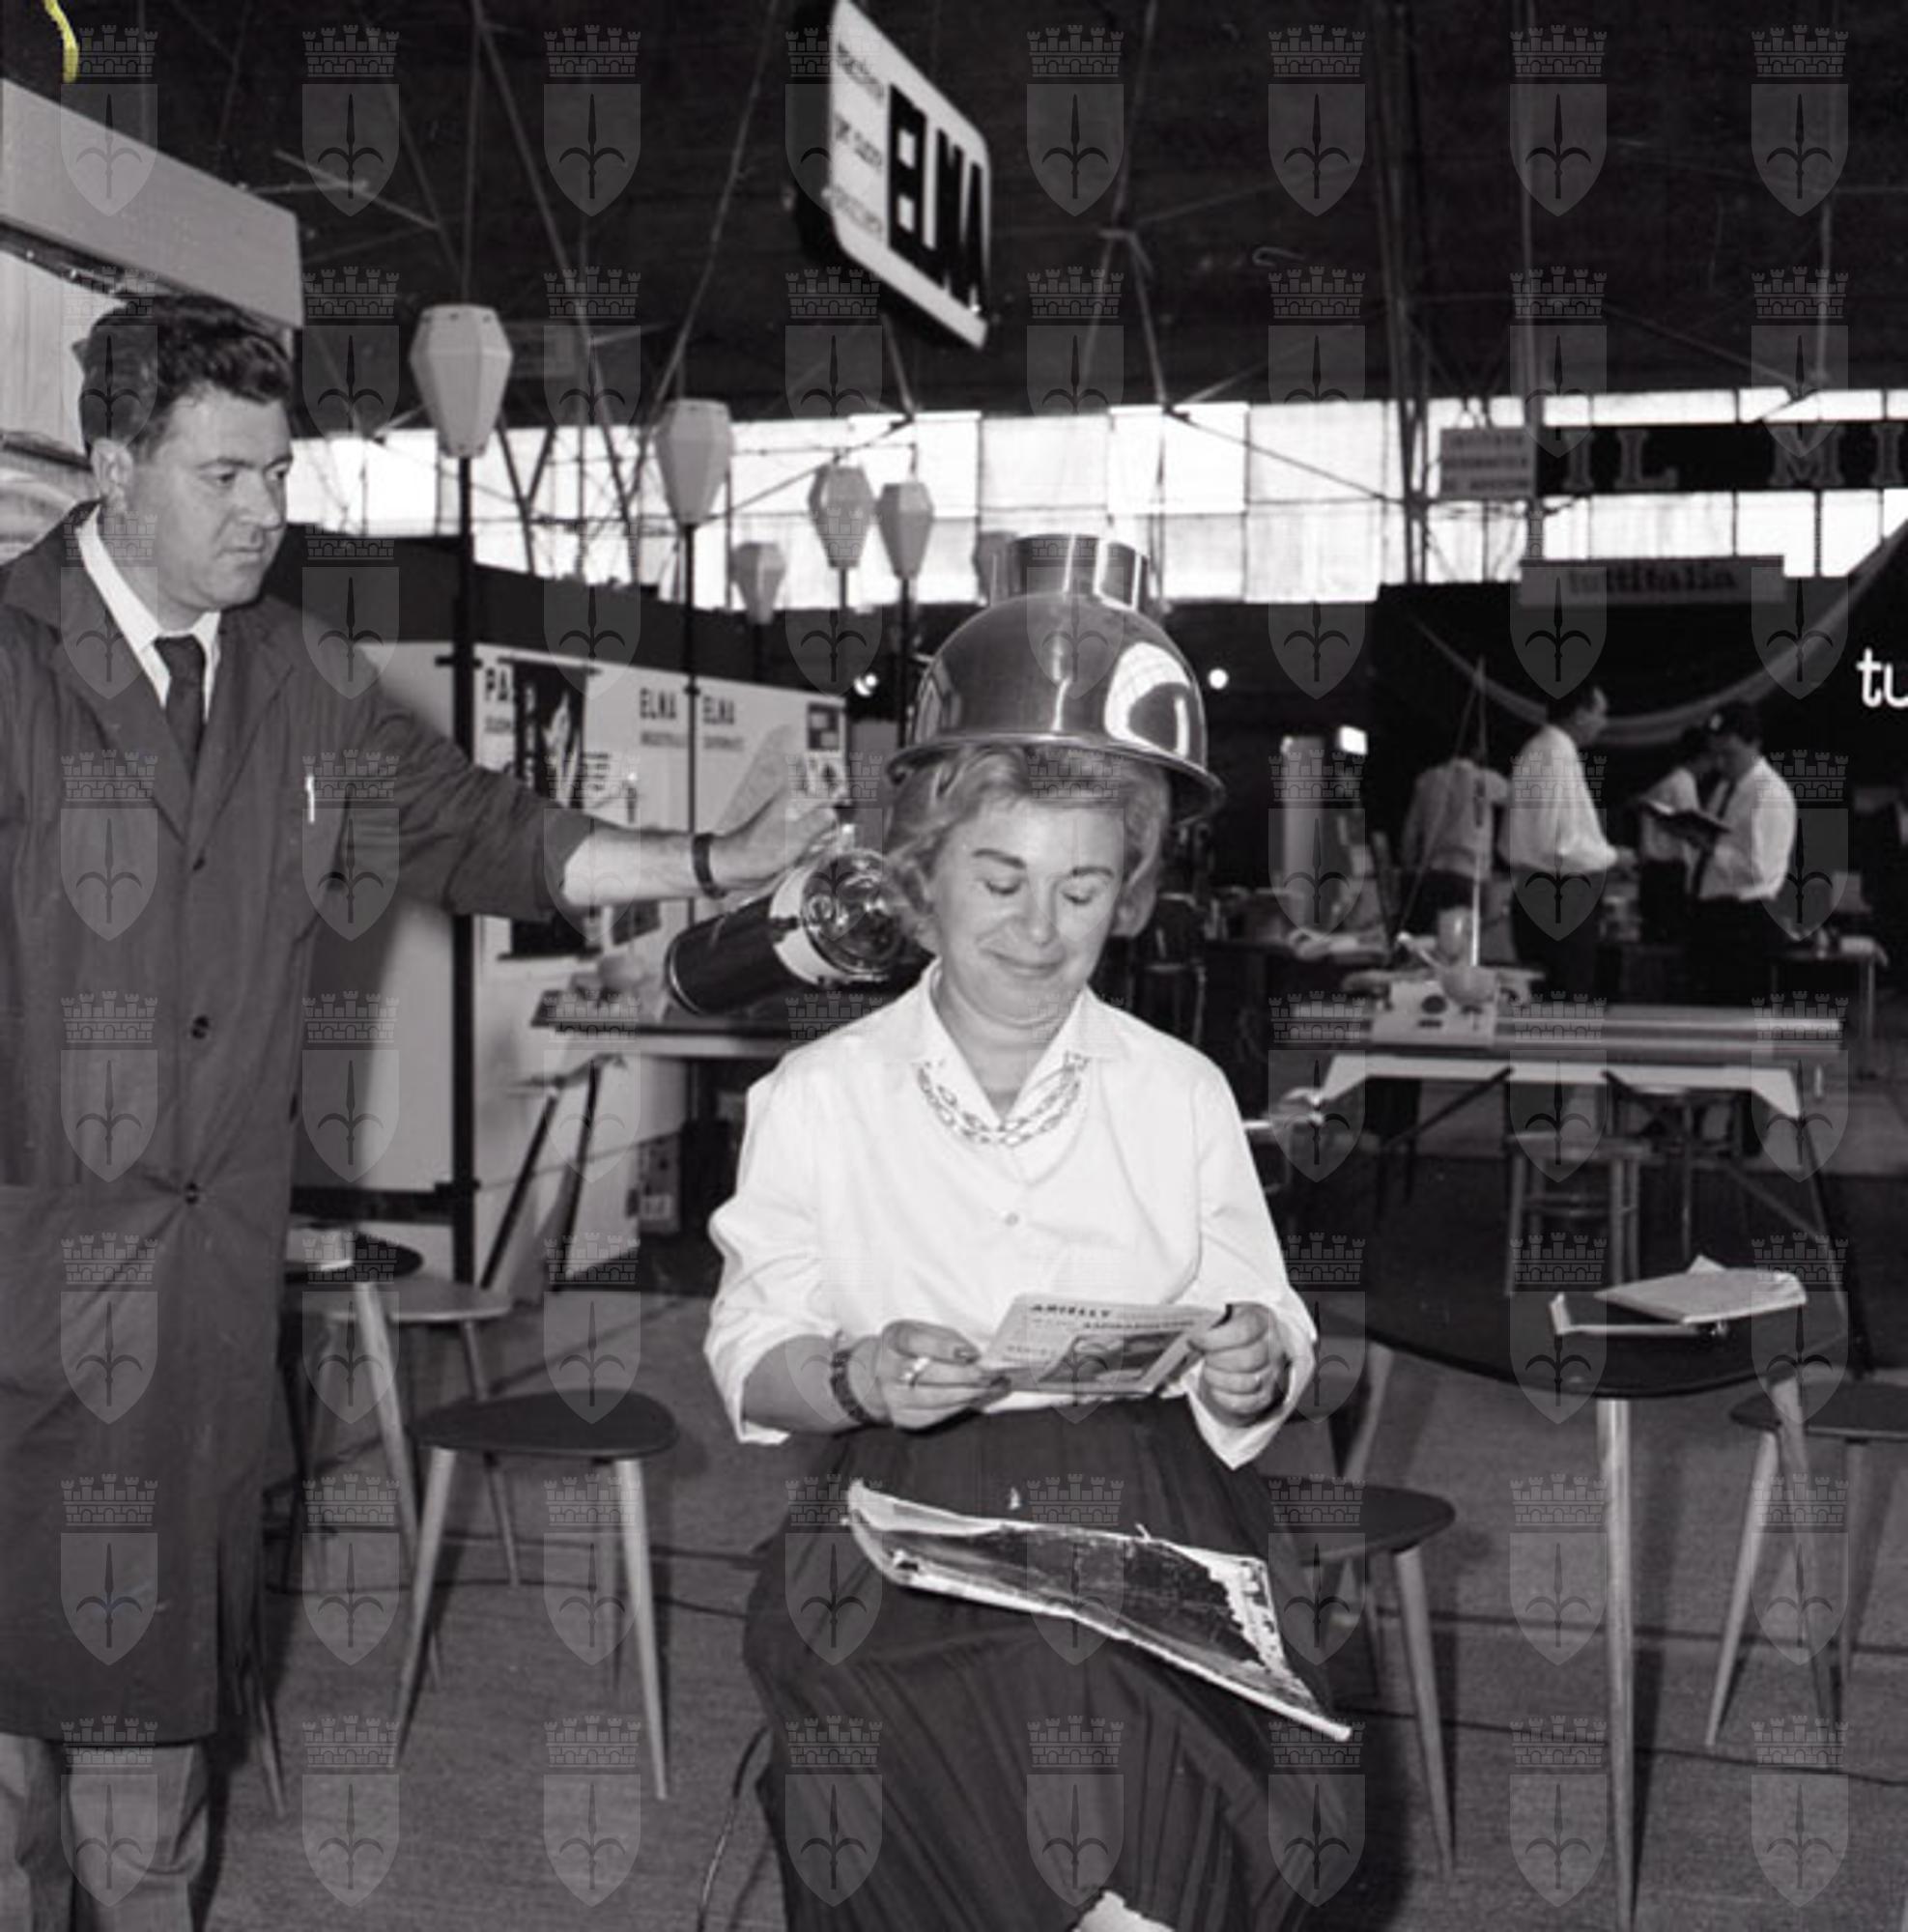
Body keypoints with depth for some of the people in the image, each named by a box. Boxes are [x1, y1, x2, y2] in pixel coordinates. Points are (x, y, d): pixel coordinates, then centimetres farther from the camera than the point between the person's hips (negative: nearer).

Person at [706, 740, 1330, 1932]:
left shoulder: (1183, 1091, 11)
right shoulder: (818, 1098, 7)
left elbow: (1277, 1357, 13)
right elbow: (749, 1367, 6)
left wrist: (1255, 1377, -10)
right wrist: (857, 1379, -14)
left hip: (1152, 1504, 1)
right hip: (905, 1517, -1)